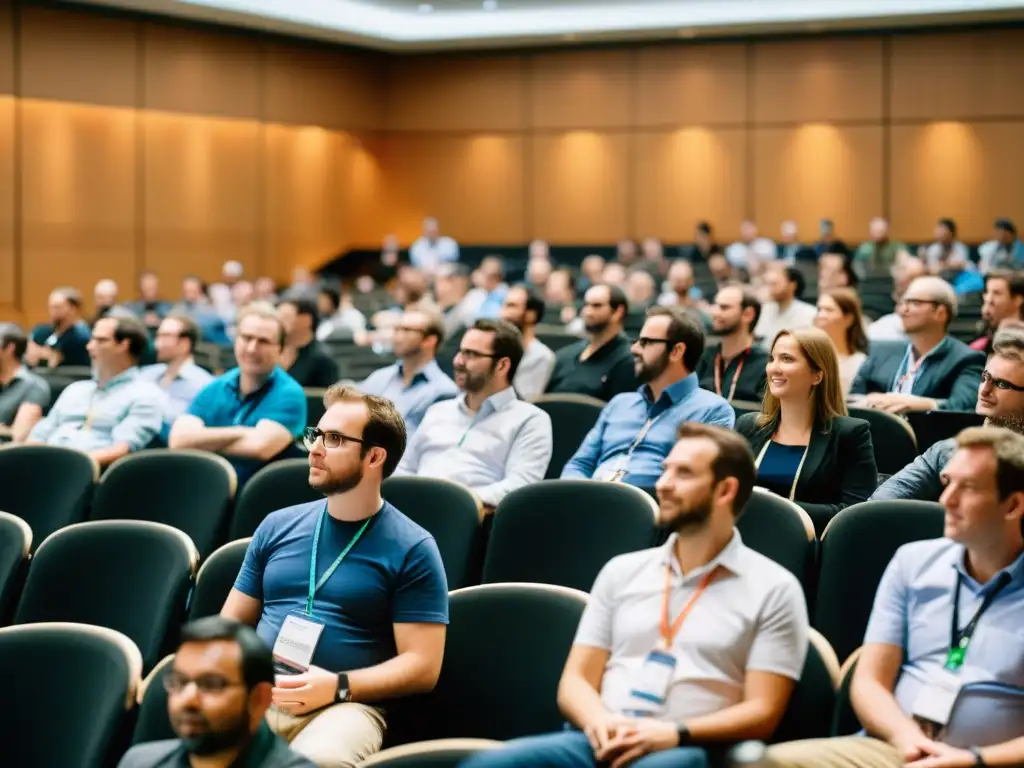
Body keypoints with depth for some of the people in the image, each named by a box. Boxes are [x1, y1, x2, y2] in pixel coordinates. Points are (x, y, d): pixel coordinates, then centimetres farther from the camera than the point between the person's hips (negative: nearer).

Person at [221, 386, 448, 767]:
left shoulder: (411, 549, 2)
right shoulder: (278, 526, 17)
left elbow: (422, 665, -2)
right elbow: (232, 623, 21)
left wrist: (337, 687, -15)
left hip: (345, 705, -3)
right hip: (257, 693, 3)